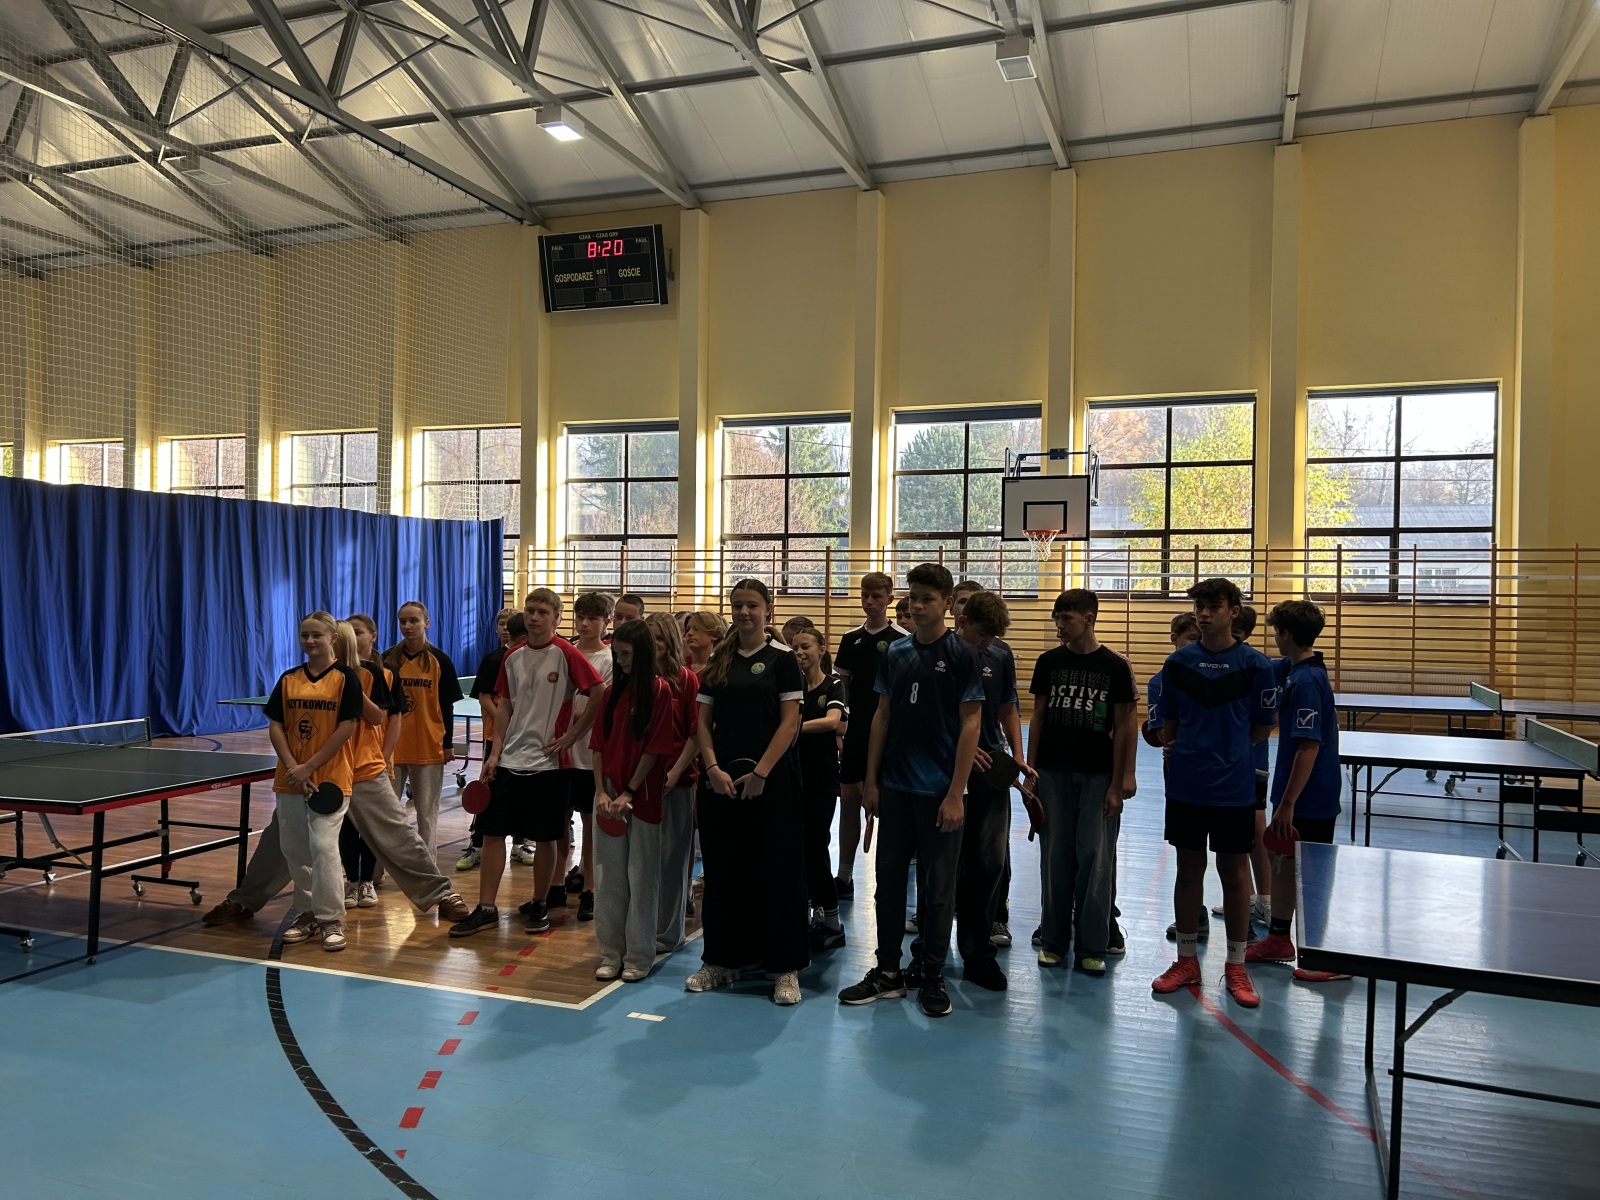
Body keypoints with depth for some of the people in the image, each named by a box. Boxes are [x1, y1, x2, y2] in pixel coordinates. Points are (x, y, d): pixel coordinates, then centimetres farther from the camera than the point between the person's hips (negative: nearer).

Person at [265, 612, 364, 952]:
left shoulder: (346, 677, -6)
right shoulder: (288, 679, 7)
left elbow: (347, 727, -11)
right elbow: (275, 726, 4)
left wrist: (309, 767, -13)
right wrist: (292, 768, -10)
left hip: (330, 778, -5)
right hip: (290, 780, 5)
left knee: (323, 846, -11)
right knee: (293, 848, 10)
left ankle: (332, 919, 1)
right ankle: (307, 914, 25)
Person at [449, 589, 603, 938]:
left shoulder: (565, 654, -9)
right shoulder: (513, 658, 8)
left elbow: (600, 694, -13)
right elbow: (505, 706, 13)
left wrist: (572, 735, -11)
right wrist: (495, 752, 5)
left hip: (548, 762, -5)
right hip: (510, 761, 5)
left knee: (546, 837, 5)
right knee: (492, 831, 5)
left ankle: (538, 906, 21)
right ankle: (486, 909, 14)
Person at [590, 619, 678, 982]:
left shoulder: (659, 691, -7)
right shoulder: (612, 691, 8)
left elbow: (655, 748, -10)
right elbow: (599, 744, 7)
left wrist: (629, 793, -11)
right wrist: (601, 791, -4)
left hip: (643, 797, -5)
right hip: (609, 796, 5)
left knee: (641, 877, 3)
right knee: (610, 877, 10)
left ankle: (638, 957, 13)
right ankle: (611, 953, 20)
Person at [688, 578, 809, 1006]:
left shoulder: (782, 659, -3)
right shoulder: (718, 661, 9)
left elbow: (790, 722, -8)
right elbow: (704, 720, 7)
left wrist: (761, 772, -14)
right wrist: (714, 769, -7)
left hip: (770, 777, -4)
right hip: (721, 778, 4)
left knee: (775, 870, 1)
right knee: (722, 869, 9)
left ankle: (785, 967, 11)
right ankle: (722, 959, 22)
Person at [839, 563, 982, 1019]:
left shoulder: (962, 655, -7)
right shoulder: (896, 652, 7)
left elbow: (970, 724, -10)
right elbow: (883, 716, 11)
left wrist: (956, 794, -14)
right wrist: (870, 780, 6)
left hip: (939, 792, -5)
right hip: (894, 788, 5)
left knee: (937, 887, 6)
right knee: (889, 878, 10)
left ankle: (932, 976, 20)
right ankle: (887, 972, 22)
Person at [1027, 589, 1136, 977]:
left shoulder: (1115, 666, -2)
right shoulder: (1049, 662, 5)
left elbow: (1122, 727, -1)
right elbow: (1038, 717, 8)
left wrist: (1116, 785, -5)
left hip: (1098, 775, -2)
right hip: (1053, 772, 2)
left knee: (1095, 858, 1)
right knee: (1055, 857, 7)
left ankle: (1091, 947, 13)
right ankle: (1054, 941, 20)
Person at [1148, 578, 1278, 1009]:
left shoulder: (1256, 664, -5)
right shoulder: (1177, 662, 2)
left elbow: (1261, 729, 1)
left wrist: (1225, 745, 3)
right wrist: (1191, 748, -1)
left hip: (1234, 788, -2)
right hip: (1186, 786, 2)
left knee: (1234, 873, 7)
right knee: (1189, 869, 10)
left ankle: (1236, 967, 21)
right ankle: (1186, 961, 23)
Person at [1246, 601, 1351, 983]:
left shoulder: (1306, 682, -23)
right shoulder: (1291, 669, 5)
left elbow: (1309, 747, -27)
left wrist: (1288, 803, -24)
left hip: (1309, 798, -10)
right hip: (1292, 795, 10)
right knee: (1282, 861, 19)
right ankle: (1278, 938, 32)